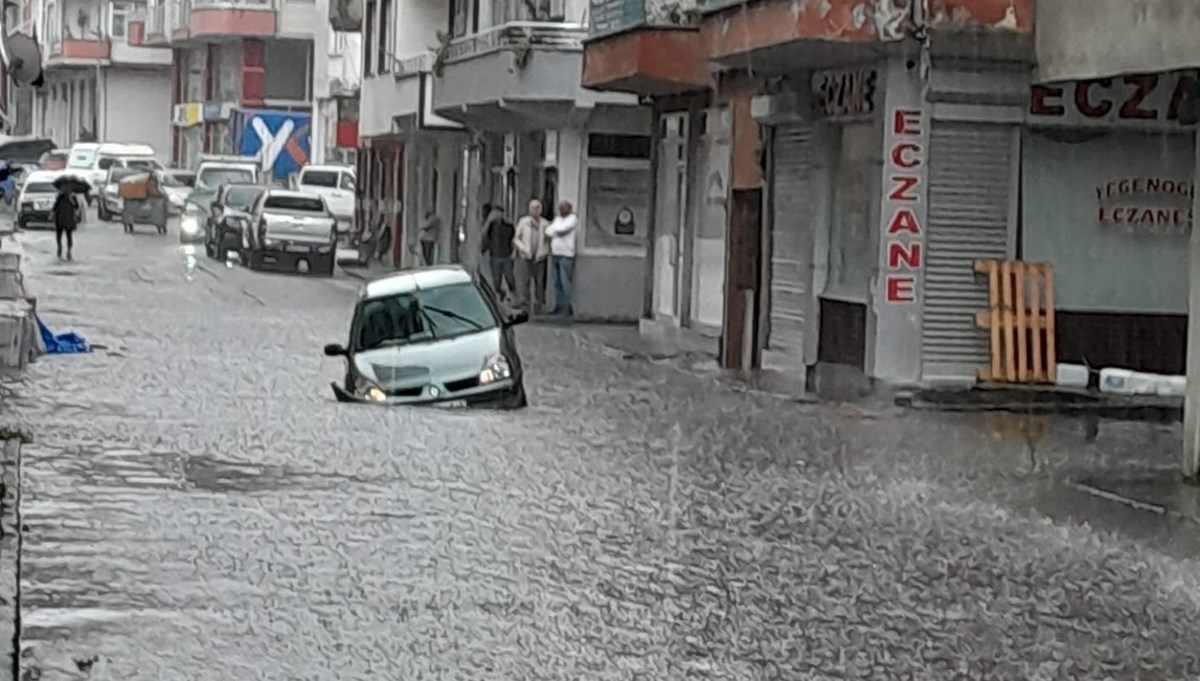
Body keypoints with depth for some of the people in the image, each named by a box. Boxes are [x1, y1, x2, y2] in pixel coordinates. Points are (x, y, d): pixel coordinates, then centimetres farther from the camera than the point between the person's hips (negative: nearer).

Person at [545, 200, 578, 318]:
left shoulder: (572, 218, -2)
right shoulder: (557, 218, 20)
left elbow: (563, 228, -15)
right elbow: (548, 231, 13)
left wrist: (552, 228, 3)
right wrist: (556, 233, -6)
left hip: (566, 255, -7)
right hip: (555, 254, 7)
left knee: (565, 283, -11)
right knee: (557, 283, 7)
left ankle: (567, 308, -10)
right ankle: (559, 307, 11)